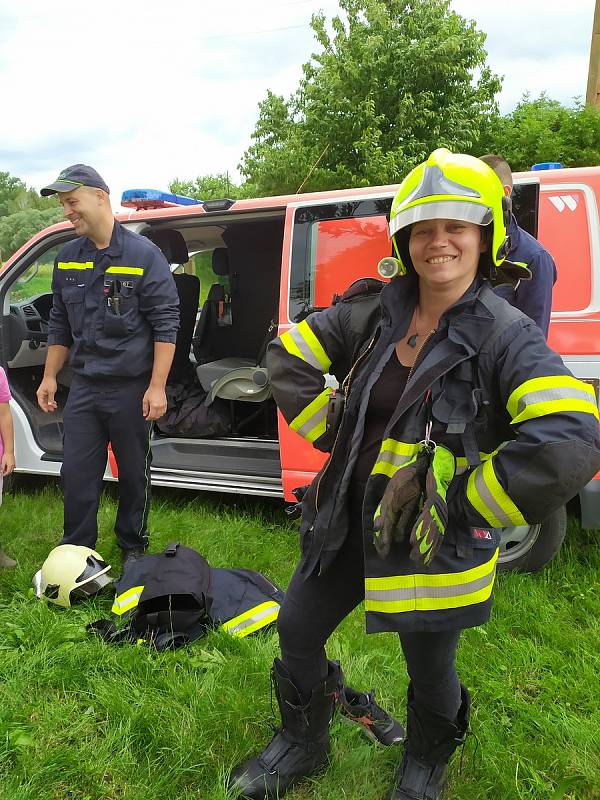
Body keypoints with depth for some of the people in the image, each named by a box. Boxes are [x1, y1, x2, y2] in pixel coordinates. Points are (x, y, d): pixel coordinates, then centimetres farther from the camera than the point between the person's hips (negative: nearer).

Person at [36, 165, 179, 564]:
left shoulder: (143, 254, -8)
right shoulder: (67, 259, 8)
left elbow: (166, 324, -10)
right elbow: (60, 324, 17)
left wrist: (157, 387, -15)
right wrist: (49, 377, 14)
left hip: (131, 388, -4)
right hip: (83, 388, 5)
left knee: (134, 474, 10)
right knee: (76, 474, 8)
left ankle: (133, 547, 29)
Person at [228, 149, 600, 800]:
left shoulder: (507, 335, -18)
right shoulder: (373, 313, -4)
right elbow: (287, 360, 7)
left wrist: (463, 506, -24)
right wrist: (333, 434, -1)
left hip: (434, 543, -4)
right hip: (351, 519, 5)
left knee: (429, 668, 16)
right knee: (297, 631, 16)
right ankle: (302, 745, 46)